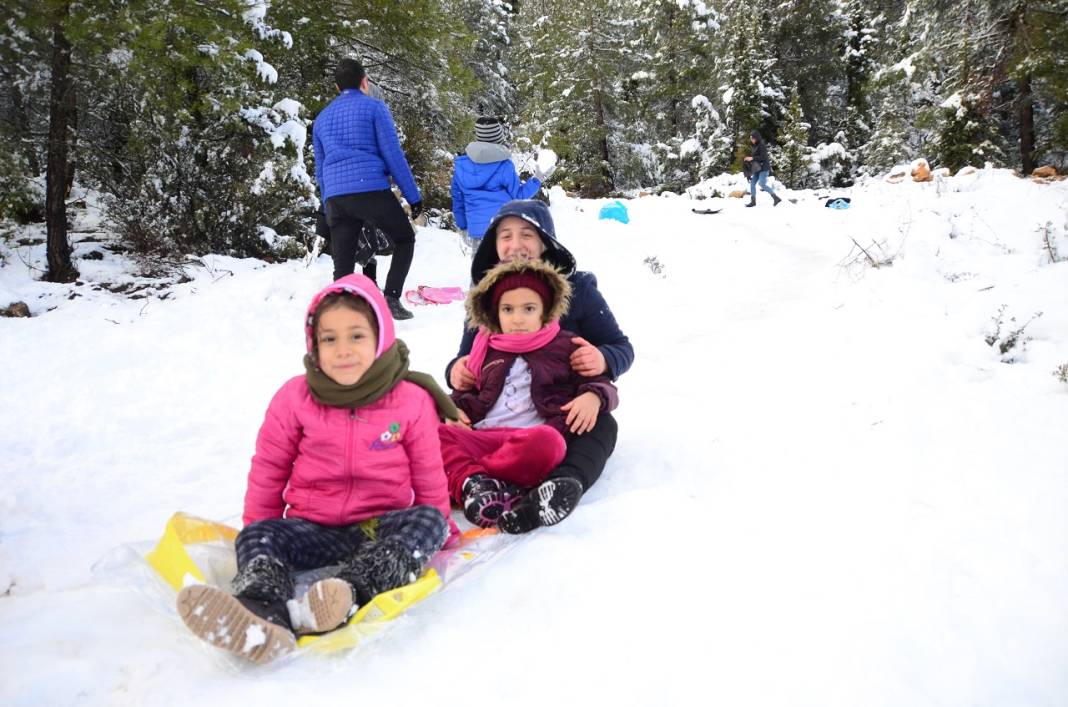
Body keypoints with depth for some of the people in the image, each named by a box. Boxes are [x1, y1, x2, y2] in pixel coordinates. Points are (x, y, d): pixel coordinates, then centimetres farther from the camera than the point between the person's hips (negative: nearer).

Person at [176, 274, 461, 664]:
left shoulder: (412, 401, -4)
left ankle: (349, 591, -51)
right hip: (314, 527, 1)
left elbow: (429, 477, 6)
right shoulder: (294, 398, 0)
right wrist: (259, 523, 10)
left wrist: (438, 530, 7)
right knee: (257, 535, -26)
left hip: (383, 526, -1)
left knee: (428, 520, -30)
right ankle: (265, 614, -56)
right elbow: (268, 470, 10)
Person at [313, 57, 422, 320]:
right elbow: (393, 154, -2)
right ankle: (391, 297, 0)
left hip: (335, 196, 5)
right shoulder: (374, 107, 5)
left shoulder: (322, 118, 22)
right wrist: (413, 195, 1)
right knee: (405, 239, 15)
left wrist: (330, 212, 28)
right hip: (371, 189, -4)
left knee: (343, 266, 7)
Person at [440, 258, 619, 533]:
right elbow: (467, 392, 32)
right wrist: (456, 409, 9)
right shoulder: (487, 350, 26)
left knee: (546, 441, -40)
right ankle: (475, 483, -45)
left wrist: (593, 397, -8)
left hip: (532, 435, -3)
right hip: (482, 437, 3)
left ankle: (470, 481, -32)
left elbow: (601, 384, 16)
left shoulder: (564, 346, 17)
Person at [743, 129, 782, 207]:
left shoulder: (761, 145, -14)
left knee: (762, 184, -14)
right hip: (758, 168, 9)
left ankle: (776, 198, -7)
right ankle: (753, 201, 9)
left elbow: (763, 157, -21)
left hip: (764, 168, -9)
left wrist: (752, 158, -23)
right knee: (752, 183, 5)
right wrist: (749, 158, 5)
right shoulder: (755, 146, 13)